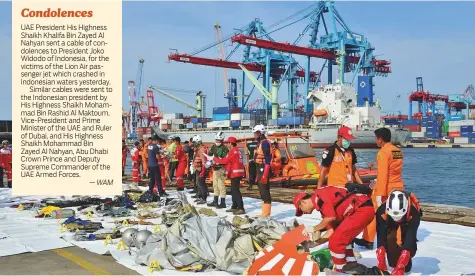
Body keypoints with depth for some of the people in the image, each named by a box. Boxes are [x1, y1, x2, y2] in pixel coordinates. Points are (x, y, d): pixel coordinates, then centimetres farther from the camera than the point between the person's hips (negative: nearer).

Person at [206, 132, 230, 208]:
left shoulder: (224, 149, -11)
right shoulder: (214, 147, 12)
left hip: (221, 168, -8)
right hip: (215, 168, 8)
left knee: (221, 185, -8)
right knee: (215, 185, 16)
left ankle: (223, 202, -2)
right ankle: (215, 201, 26)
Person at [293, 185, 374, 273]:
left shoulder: (318, 196, -5)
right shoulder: (323, 206, 23)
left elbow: (331, 217, -15)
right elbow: (332, 230, 21)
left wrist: (314, 229, -2)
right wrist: (316, 242, 21)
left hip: (362, 209, -10)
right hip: (365, 209, 10)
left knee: (336, 241, -4)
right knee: (342, 239, 24)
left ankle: (340, 271, 9)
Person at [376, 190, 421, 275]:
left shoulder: (413, 213, -44)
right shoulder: (382, 211, -41)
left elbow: (410, 238, -47)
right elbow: (381, 237, -39)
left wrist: (400, 267, -54)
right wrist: (381, 264, -46)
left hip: (408, 221, 0)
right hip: (389, 220, 0)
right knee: (389, 238, -29)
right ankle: (394, 263, -5)